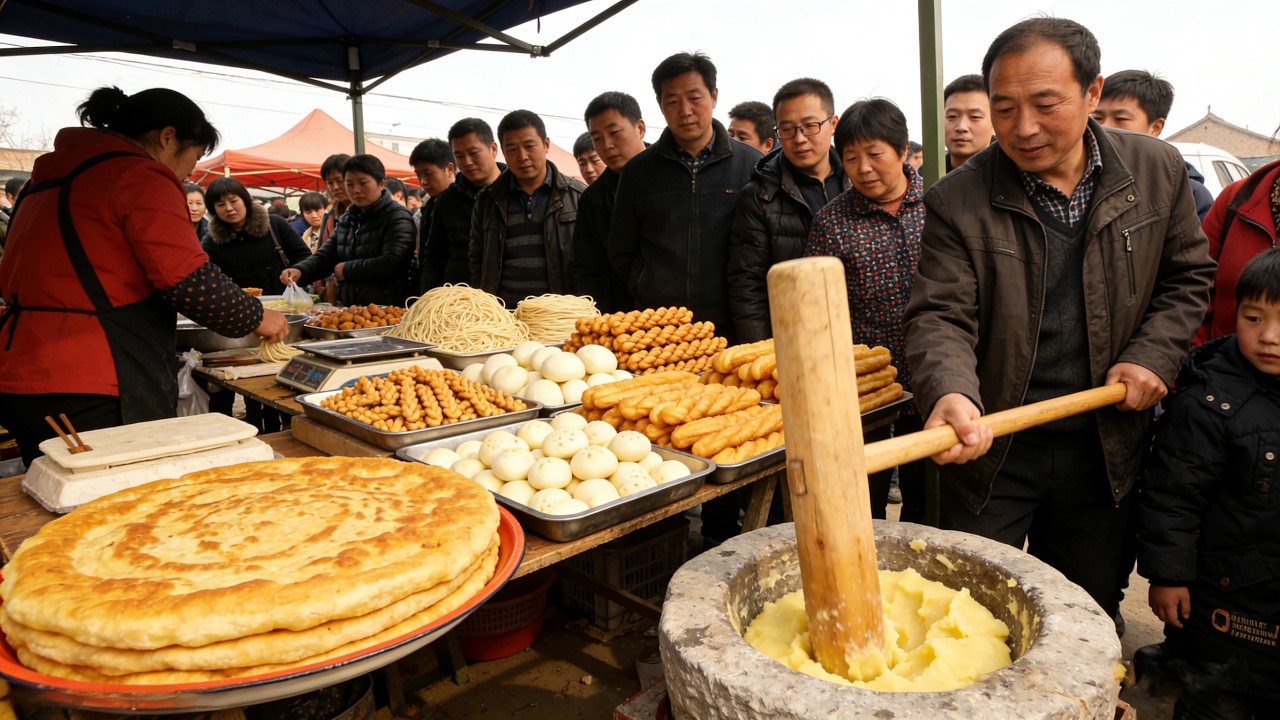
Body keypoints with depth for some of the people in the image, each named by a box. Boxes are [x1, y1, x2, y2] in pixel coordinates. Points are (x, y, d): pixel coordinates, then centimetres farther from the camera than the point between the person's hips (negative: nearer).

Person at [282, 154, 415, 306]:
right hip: (348, 308, 6)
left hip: (386, 308, -6)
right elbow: (324, 256, 16)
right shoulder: (347, 219, 18)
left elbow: (391, 263, -17)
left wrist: (346, 269, -5)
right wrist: (299, 270, -5)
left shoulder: (397, 217, -5)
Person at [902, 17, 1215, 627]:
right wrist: (951, 395, -37)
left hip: (1104, 447, 3)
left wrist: (1153, 353, -6)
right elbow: (940, 317, -18)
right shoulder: (958, 201, -12)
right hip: (990, 447, -3)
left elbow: (1187, 275, 10)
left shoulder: (1157, 170, -1)